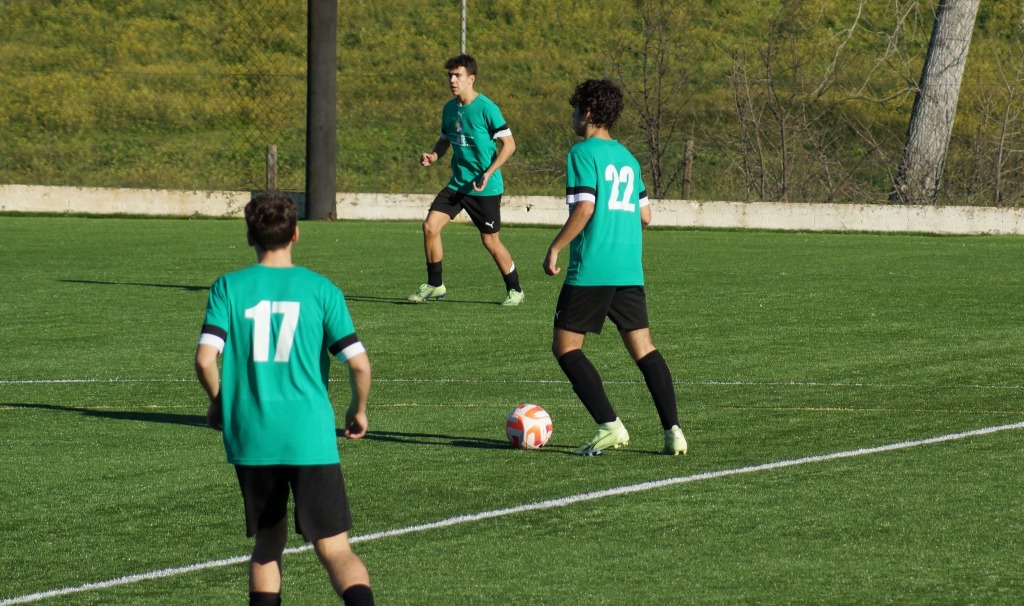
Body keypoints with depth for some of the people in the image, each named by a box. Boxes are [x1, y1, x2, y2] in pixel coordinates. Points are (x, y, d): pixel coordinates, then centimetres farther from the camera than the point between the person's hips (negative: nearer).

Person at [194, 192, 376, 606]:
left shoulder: (229, 288, 2)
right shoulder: (320, 289, 1)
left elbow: (205, 358, -8)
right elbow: (359, 363, -3)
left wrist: (218, 402, 11)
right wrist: (359, 411, 16)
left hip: (250, 439, 1)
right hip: (311, 437, -1)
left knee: (268, 543, 19)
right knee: (335, 550, -2)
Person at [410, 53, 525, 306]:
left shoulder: (486, 109, -15)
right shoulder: (449, 109, 6)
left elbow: (509, 144, -13)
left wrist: (488, 173, -21)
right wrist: (433, 156, -2)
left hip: (485, 188, -6)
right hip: (457, 183, 6)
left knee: (490, 241, 1)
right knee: (430, 226, -6)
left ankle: (515, 290, 19)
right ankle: (435, 285, 7)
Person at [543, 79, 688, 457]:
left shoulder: (583, 153, -6)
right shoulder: (627, 157, 15)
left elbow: (584, 209, -17)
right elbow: (645, 215, 18)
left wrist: (555, 249, -9)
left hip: (591, 269, -7)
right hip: (629, 270, 7)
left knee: (566, 347, 3)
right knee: (643, 348, 7)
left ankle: (609, 425, -9)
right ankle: (673, 430, -5)